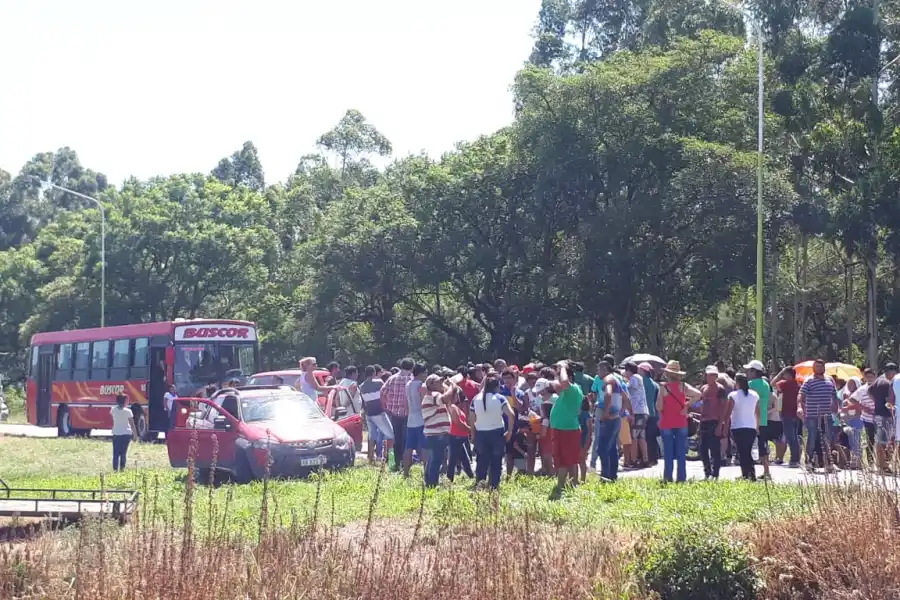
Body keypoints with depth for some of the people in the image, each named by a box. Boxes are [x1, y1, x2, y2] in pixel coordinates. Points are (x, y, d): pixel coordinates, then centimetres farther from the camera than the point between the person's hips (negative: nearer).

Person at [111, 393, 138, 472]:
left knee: (116, 453, 4)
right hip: (126, 434, -2)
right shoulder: (128, 411, -10)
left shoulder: (113, 409, -3)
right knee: (123, 453, 7)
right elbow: (132, 425, -8)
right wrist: (135, 435, 0)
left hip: (116, 434, 2)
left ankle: (115, 469, -5)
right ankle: (122, 468, 2)